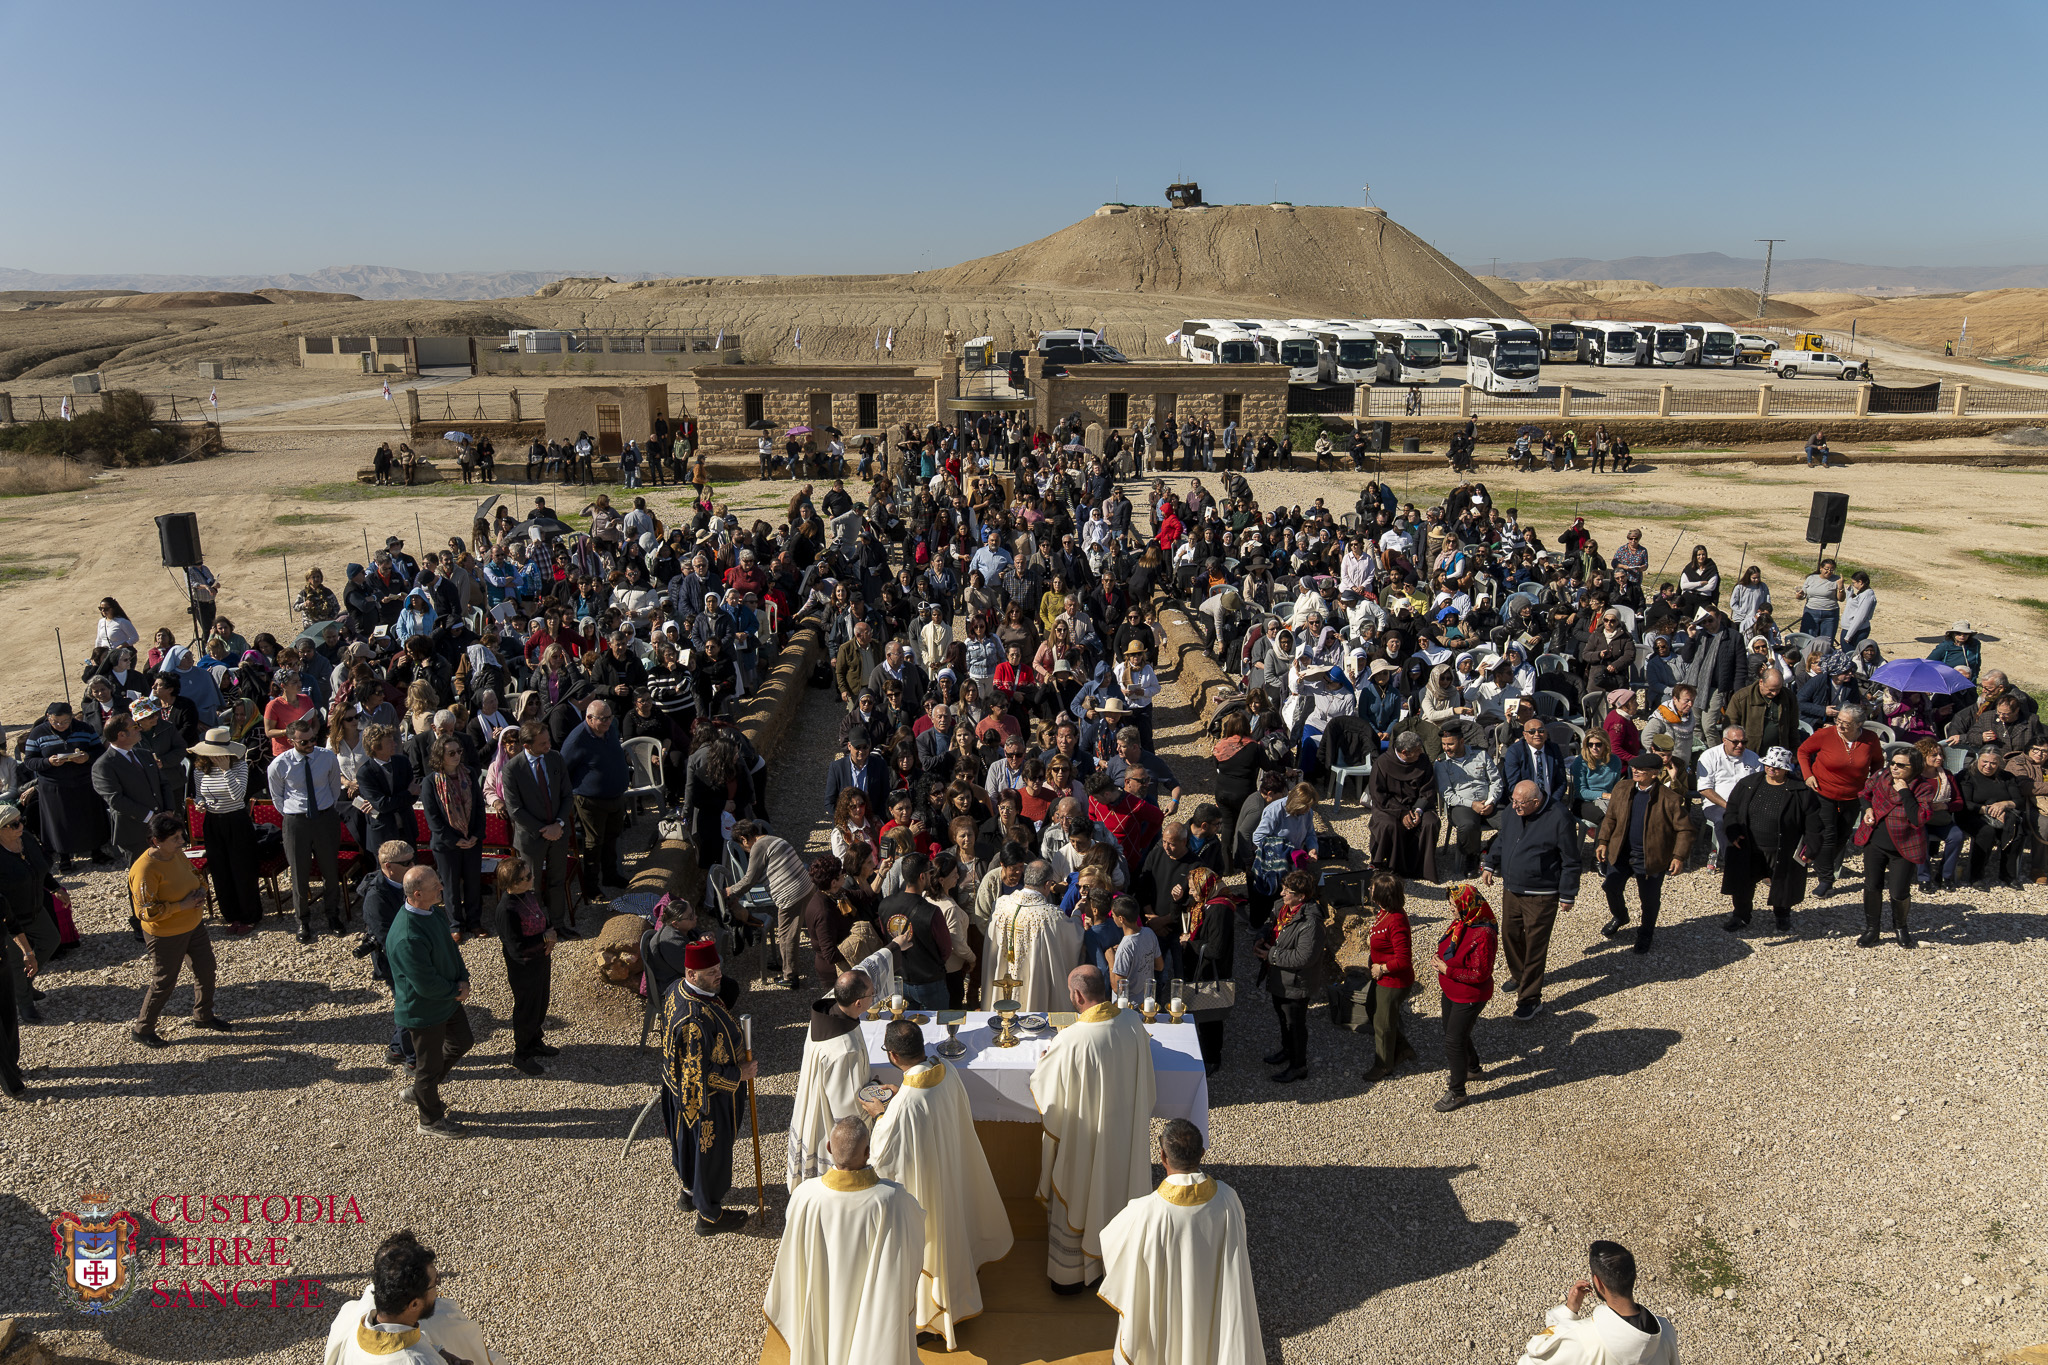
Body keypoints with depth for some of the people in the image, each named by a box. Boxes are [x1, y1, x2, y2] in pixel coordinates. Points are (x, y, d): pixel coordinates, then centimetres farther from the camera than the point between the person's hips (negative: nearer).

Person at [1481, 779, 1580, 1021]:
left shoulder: (1559, 818, -20)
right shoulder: (1511, 811, -2)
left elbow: (1570, 862, -12)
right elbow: (1502, 840, 18)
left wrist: (1567, 895, -8)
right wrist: (1491, 865, 17)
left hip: (1541, 897, -6)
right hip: (1511, 889, 6)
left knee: (1535, 946, 0)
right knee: (1510, 935, 18)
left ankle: (1530, 1000, 9)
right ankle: (1519, 976, 43)